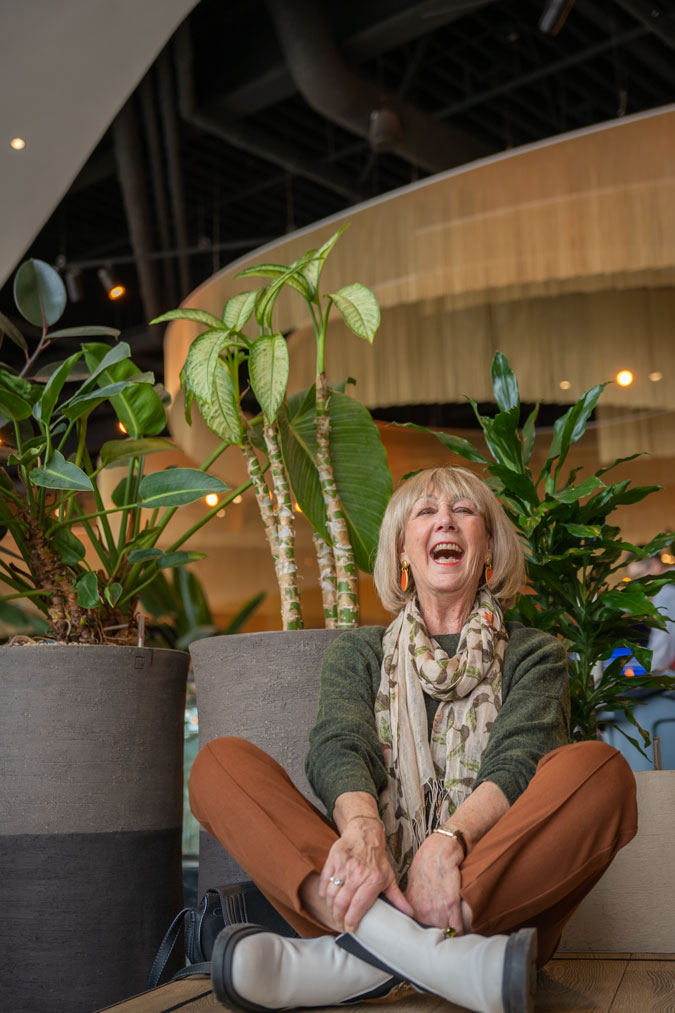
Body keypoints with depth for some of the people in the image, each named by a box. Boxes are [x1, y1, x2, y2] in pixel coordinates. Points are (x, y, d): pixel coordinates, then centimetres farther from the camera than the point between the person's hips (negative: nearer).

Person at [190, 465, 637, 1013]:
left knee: (599, 768, -28)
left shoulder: (534, 654, 15)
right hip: (374, 895, 1)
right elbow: (339, 746, -1)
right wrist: (361, 830, -26)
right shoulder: (358, 652, 19)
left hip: (498, 903, -1)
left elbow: (518, 761, -4)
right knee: (221, 763, -15)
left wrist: (448, 841, -26)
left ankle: (355, 962, -35)